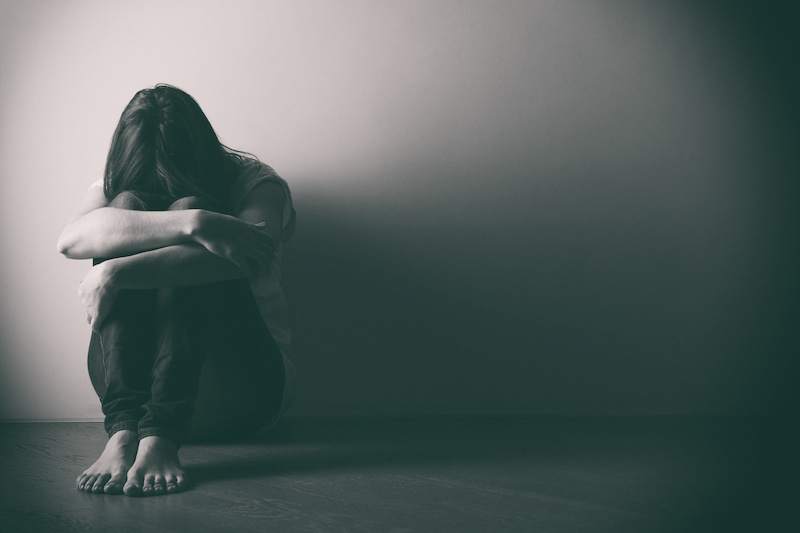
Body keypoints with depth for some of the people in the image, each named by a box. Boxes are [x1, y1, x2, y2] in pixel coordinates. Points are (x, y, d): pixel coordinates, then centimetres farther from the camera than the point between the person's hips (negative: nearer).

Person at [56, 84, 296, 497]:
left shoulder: (257, 183, -1)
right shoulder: (118, 185, 6)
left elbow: (255, 253, -26)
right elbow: (72, 238, -19)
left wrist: (116, 272, -33)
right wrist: (194, 224, -33)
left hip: (241, 384, -2)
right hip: (132, 377, 3)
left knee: (187, 207, -22)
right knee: (128, 205, -18)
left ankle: (160, 436, -39)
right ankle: (123, 428, -36)